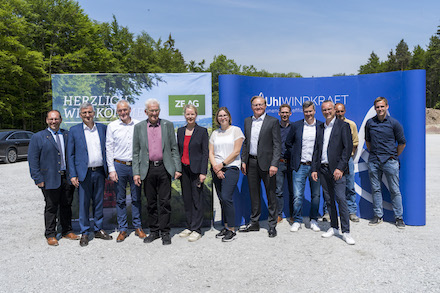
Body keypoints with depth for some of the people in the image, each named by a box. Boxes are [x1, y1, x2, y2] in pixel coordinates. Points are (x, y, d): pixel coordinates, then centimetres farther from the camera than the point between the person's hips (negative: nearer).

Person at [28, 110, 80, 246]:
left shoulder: (68, 135, 9)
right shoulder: (38, 137, 0)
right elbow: (32, 159, -3)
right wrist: (38, 179, -9)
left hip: (67, 177, 3)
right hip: (50, 179, -3)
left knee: (66, 205, 12)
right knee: (51, 207, 5)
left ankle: (67, 231, 26)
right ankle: (50, 235, 19)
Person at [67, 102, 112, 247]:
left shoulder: (102, 128, 7)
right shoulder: (74, 130, 1)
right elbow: (70, 155, 1)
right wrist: (73, 175, -5)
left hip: (100, 172, 2)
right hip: (83, 173, -2)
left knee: (99, 202, 11)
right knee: (83, 203, 5)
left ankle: (98, 229, 25)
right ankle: (84, 233, 18)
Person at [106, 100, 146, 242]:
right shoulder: (112, 126, 3)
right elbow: (109, 148, 2)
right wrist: (111, 169, -4)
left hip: (136, 166, 1)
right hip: (119, 166, 0)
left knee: (136, 198, 8)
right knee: (120, 199, 6)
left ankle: (138, 227, 20)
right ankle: (123, 229, 17)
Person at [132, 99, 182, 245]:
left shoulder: (168, 125, 5)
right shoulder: (139, 127, 6)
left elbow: (174, 148, 5)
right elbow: (136, 152, 7)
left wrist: (178, 168, -1)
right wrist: (136, 172, 0)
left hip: (164, 168, -1)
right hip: (148, 169, 1)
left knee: (165, 202, 2)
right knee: (151, 203, 9)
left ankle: (165, 232, 13)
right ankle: (154, 231, 23)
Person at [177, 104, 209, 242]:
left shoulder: (202, 131, -3)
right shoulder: (180, 131, 11)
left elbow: (205, 153, -6)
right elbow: (178, 151, 14)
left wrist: (203, 172, -13)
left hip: (196, 169, -5)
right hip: (183, 169, 5)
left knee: (197, 199, -1)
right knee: (186, 199, 10)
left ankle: (196, 230, 8)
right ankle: (189, 227, 22)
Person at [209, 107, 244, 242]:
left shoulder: (236, 130, 1)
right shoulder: (215, 133, 15)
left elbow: (236, 151, -7)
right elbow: (211, 153, 10)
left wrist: (222, 164, -10)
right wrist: (216, 168, -6)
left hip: (231, 167, -5)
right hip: (217, 169, 5)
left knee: (226, 198, -14)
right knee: (221, 199, 6)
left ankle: (232, 230, -4)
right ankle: (226, 227, 17)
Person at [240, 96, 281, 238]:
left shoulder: (273, 121, -4)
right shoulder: (247, 121, 12)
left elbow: (277, 145, -8)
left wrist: (274, 164, -16)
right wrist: (243, 161, 9)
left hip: (266, 163, -5)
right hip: (251, 162, 5)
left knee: (271, 195, 3)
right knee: (253, 194, 13)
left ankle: (272, 225, 15)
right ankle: (254, 223, 26)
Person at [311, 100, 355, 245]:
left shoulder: (343, 126, -1)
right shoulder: (320, 128, 15)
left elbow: (348, 147, -8)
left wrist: (340, 168, -16)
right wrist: (314, 169, 7)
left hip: (336, 169, -5)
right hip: (323, 169, 5)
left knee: (341, 199, -8)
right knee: (329, 200, 10)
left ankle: (346, 232, 0)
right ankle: (334, 227, 21)